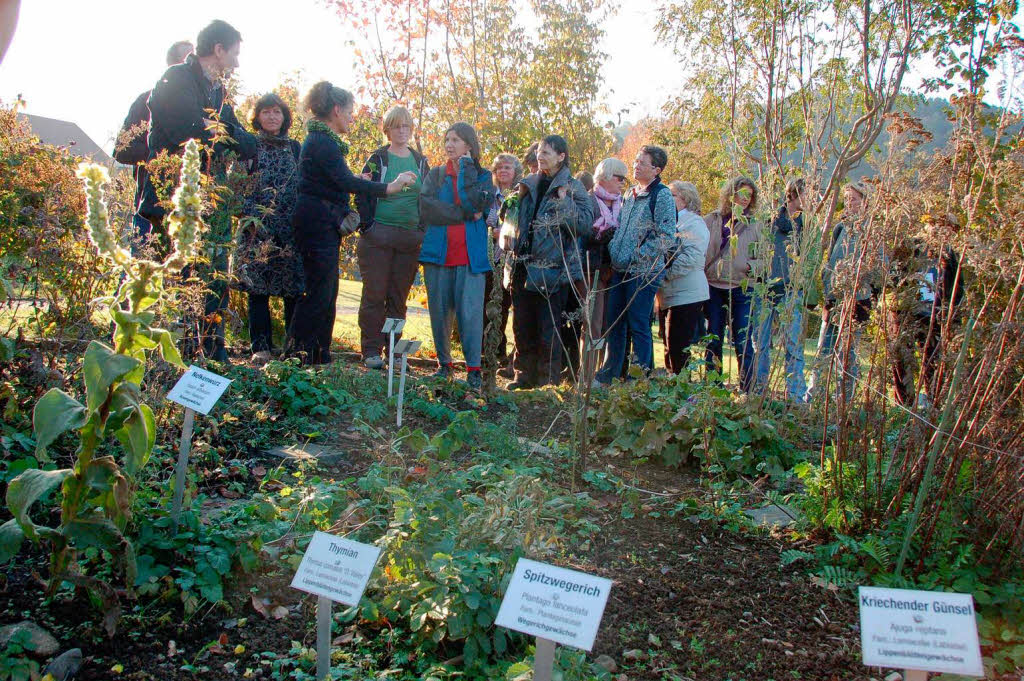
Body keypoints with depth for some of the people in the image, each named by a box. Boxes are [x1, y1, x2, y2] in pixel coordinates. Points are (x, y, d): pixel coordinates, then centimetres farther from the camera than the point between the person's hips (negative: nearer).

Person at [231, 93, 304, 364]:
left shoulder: (294, 147, 16)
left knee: (293, 288, -2)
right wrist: (252, 213, -12)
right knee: (257, 287, -3)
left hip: (291, 227, 2)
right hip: (257, 227, -2)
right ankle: (260, 347, 2)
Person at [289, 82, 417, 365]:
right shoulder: (323, 141, -13)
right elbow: (346, 182, -25)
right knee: (318, 292, -10)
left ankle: (319, 358, 17)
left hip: (323, 225, 11)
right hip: (318, 223, -11)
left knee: (326, 292, 11)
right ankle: (298, 356, -6)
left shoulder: (322, 139, 20)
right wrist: (388, 188, -25)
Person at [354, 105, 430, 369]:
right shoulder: (377, 159, 2)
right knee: (374, 295, -2)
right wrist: (367, 224, -14)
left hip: (410, 238, 3)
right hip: (378, 236, -3)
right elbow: (361, 194, 0)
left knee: (399, 297, 7)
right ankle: (371, 350, 5)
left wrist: (424, 229, 6)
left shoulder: (420, 162, 13)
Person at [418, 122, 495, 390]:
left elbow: (474, 203, -12)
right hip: (438, 254, 2)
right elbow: (426, 208, -6)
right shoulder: (435, 175, 12)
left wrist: (466, 167, -5)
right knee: (439, 312, 5)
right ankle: (444, 363, 19)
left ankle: (473, 367, 0)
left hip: (470, 255, -2)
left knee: (470, 312, -9)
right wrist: (465, 215, -10)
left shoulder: (482, 176, 9)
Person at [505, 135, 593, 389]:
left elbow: (585, 223, -13)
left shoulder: (573, 187, -2)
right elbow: (513, 219, 25)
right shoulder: (529, 185, 14)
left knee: (548, 329, -1)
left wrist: (564, 202, -20)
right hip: (523, 267, 6)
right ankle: (525, 375, 22)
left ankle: (549, 380, 9)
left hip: (552, 269, -6)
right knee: (522, 325, 11)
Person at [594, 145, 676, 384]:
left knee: (639, 327, -1)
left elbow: (666, 238, -15)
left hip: (643, 272, -7)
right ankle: (609, 374, 25)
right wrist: (613, 249, 11)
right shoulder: (630, 194, 14)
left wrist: (635, 257, -15)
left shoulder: (661, 195, -9)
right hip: (620, 270, 7)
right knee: (613, 322, 12)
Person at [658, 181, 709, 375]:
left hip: (686, 294, -9)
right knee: (669, 347, 12)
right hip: (667, 294, 9)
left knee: (679, 348, -8)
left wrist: (665, 274, -20)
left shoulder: (694, 223, -6)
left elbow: (692, 257, -19)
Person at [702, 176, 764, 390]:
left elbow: (762, 258, 8)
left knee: (743, 342, -4)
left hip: (742, 289, -1)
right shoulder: (711, 220, 7)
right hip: (713, 287, 1)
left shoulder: (755, 225, 7)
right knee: (713, 341, 8)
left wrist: (752, 267, -11)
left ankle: (748, 390, 2)